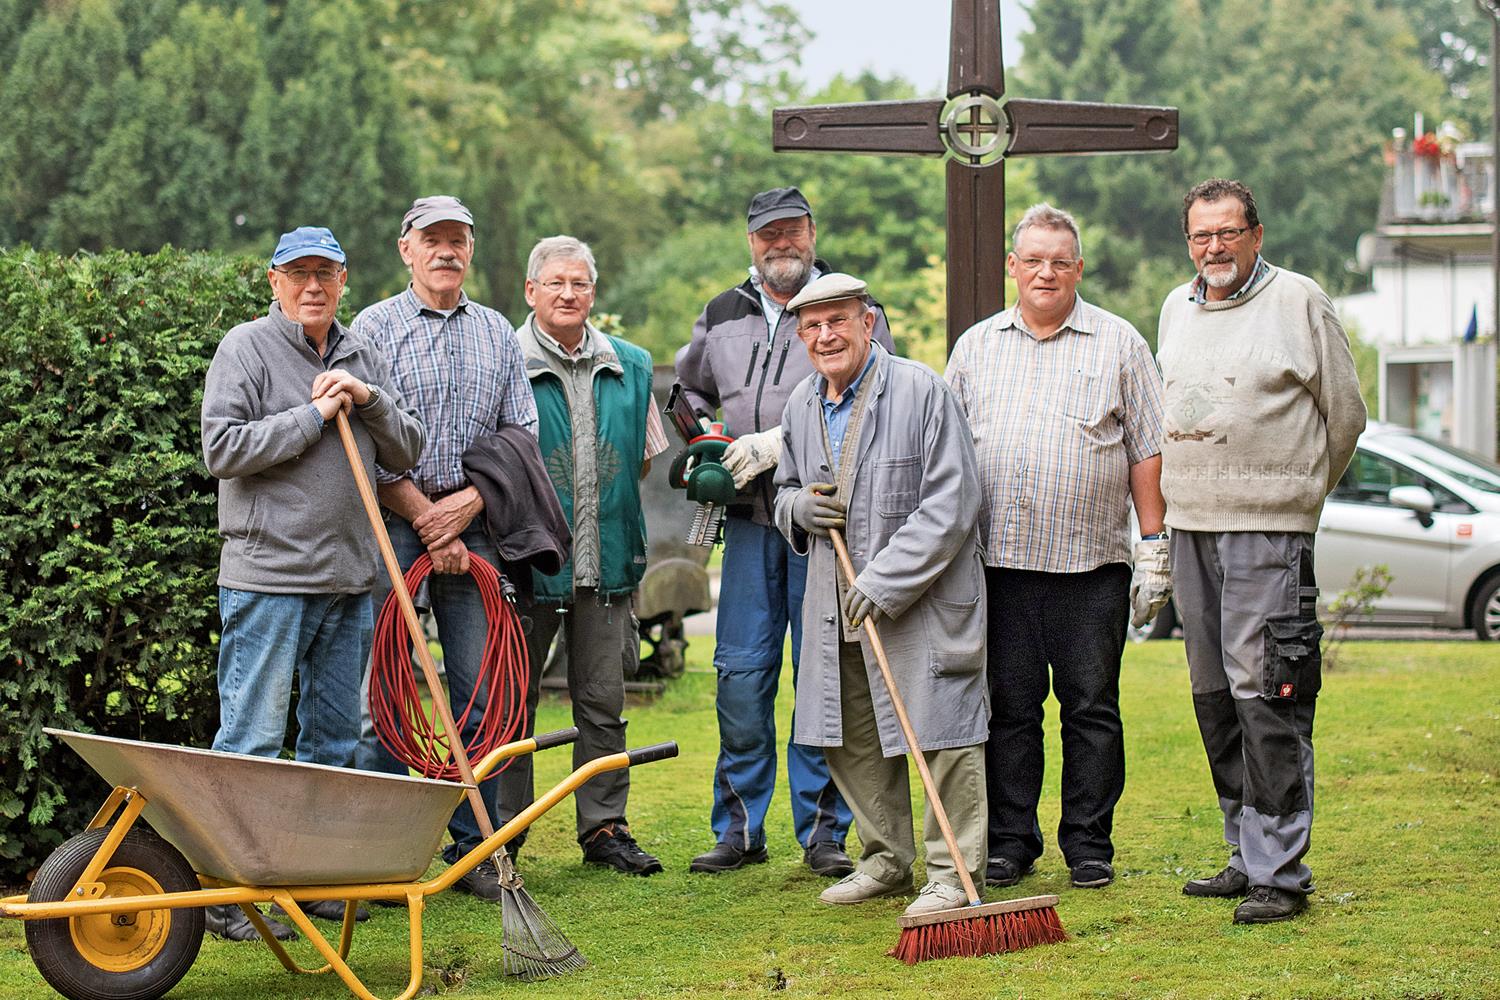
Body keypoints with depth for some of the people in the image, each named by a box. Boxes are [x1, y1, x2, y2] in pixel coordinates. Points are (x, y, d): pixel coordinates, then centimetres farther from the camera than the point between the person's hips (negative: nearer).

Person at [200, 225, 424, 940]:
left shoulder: (363, 356, 15)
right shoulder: (246, 348, -2)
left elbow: (407, 451, 12)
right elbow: (223, 450, -12)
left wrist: (368, 400, -6)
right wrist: (314, 414, -12)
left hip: (348, 581, 6)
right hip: (268, 575, -6)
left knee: (335, 740, 11)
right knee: (252, 740, -6)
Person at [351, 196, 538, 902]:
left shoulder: (497, 333, 14)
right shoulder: (375, 327, 2)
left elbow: (521, 434, 10)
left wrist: (468, 502, -5)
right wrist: (426, 520, -9)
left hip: (472, 526, 4)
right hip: (394, 525, -3)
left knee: (480, 693, 3)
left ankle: (473, 849, 11)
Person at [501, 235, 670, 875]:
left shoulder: (631, 367, 10)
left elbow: (646, 457, 20)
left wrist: (604, 501, 8)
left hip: (606, 561, 4)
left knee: (603, 702, 10)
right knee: (512, 701, 3)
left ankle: (604, 828, 19)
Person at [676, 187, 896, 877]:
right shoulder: (723, 316, 15)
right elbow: (688, 387, 32)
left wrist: (778, 441, -17)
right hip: (750, 516, 4)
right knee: (741, 671, 3)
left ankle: (822, 829, 7)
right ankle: (739, 827, 11)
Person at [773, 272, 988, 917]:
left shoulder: (920, 391, -12)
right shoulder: (800, 406, 9)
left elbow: (951, 506, -16)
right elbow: (787, 491, 25)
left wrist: (884, 581, -21)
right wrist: (796, 507, -1)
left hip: (926, 598, -7)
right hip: (836, 608, 7)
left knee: (942, 732, -5)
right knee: (850, 740, 12)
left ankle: (953, 873, 3)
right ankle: (885, 860, 27)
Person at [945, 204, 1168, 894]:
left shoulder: (1118, 343, 6)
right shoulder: (976, 346, 13)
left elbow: (1147, 450, 6)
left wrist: (1153, 545, 0)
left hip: (1091, 561, -2)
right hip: (999, 560, 2)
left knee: (1091, 708, 2)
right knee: (1008, 707, 4)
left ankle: (1090, 846, 10)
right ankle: (1009, 843, 12)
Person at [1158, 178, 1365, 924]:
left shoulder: (1299, 301, -3)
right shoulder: (1177, 308, 15)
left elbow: (1345, 413, 2)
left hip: (1268, 528, -6)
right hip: (1189, 526, 7)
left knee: (1265, 695, -11)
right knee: (1213, 695, 9)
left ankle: (1279, 871, -8)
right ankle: (1248, 855, 18)